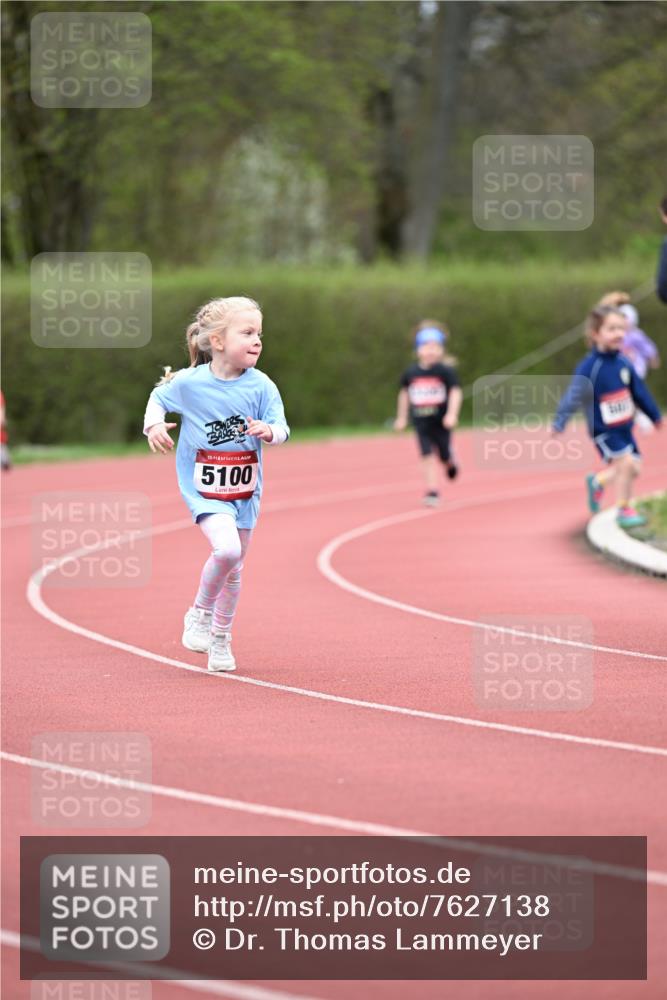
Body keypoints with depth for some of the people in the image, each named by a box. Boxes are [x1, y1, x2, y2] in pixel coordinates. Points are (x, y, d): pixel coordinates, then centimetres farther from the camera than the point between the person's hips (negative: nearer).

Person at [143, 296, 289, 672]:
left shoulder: (260, 386, -9)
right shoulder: (189, 382, -12)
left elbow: (281, 429, -9)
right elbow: (159, 398, 7)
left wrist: (268, 431, -31)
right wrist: (154, 425, -11)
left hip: (244, 490, 3)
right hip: (203, 488, -3)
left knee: (234, 570, 13)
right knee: (227, 549, -26)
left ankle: (221, 638, 34)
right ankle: (200, 613, 0)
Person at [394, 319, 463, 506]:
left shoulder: (446, 371, -10)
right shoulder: (410, 372, 1)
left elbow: (456, 392, -13)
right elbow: (404, 393, 16)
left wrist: (452, 414, -26)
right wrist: (401, 417, 19)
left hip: (441, 421, -2)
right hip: (421, 421, 2)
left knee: (444, 455, 7)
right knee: (427, 455, -7)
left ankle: (450, 462, 44)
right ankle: (432, 491, -5)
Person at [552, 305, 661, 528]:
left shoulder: (623, 363, -1)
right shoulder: (589, 367, -19)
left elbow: (639, 392, 12)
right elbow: (573, 396, -22)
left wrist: (654, 416, 22)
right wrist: (559, 423, -29)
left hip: (624, 428, 7)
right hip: (603, 430, -7)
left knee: (633, 468, 8)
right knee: (626, 462, -19)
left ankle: (597, 481, 35)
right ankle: (624, 510, -1)